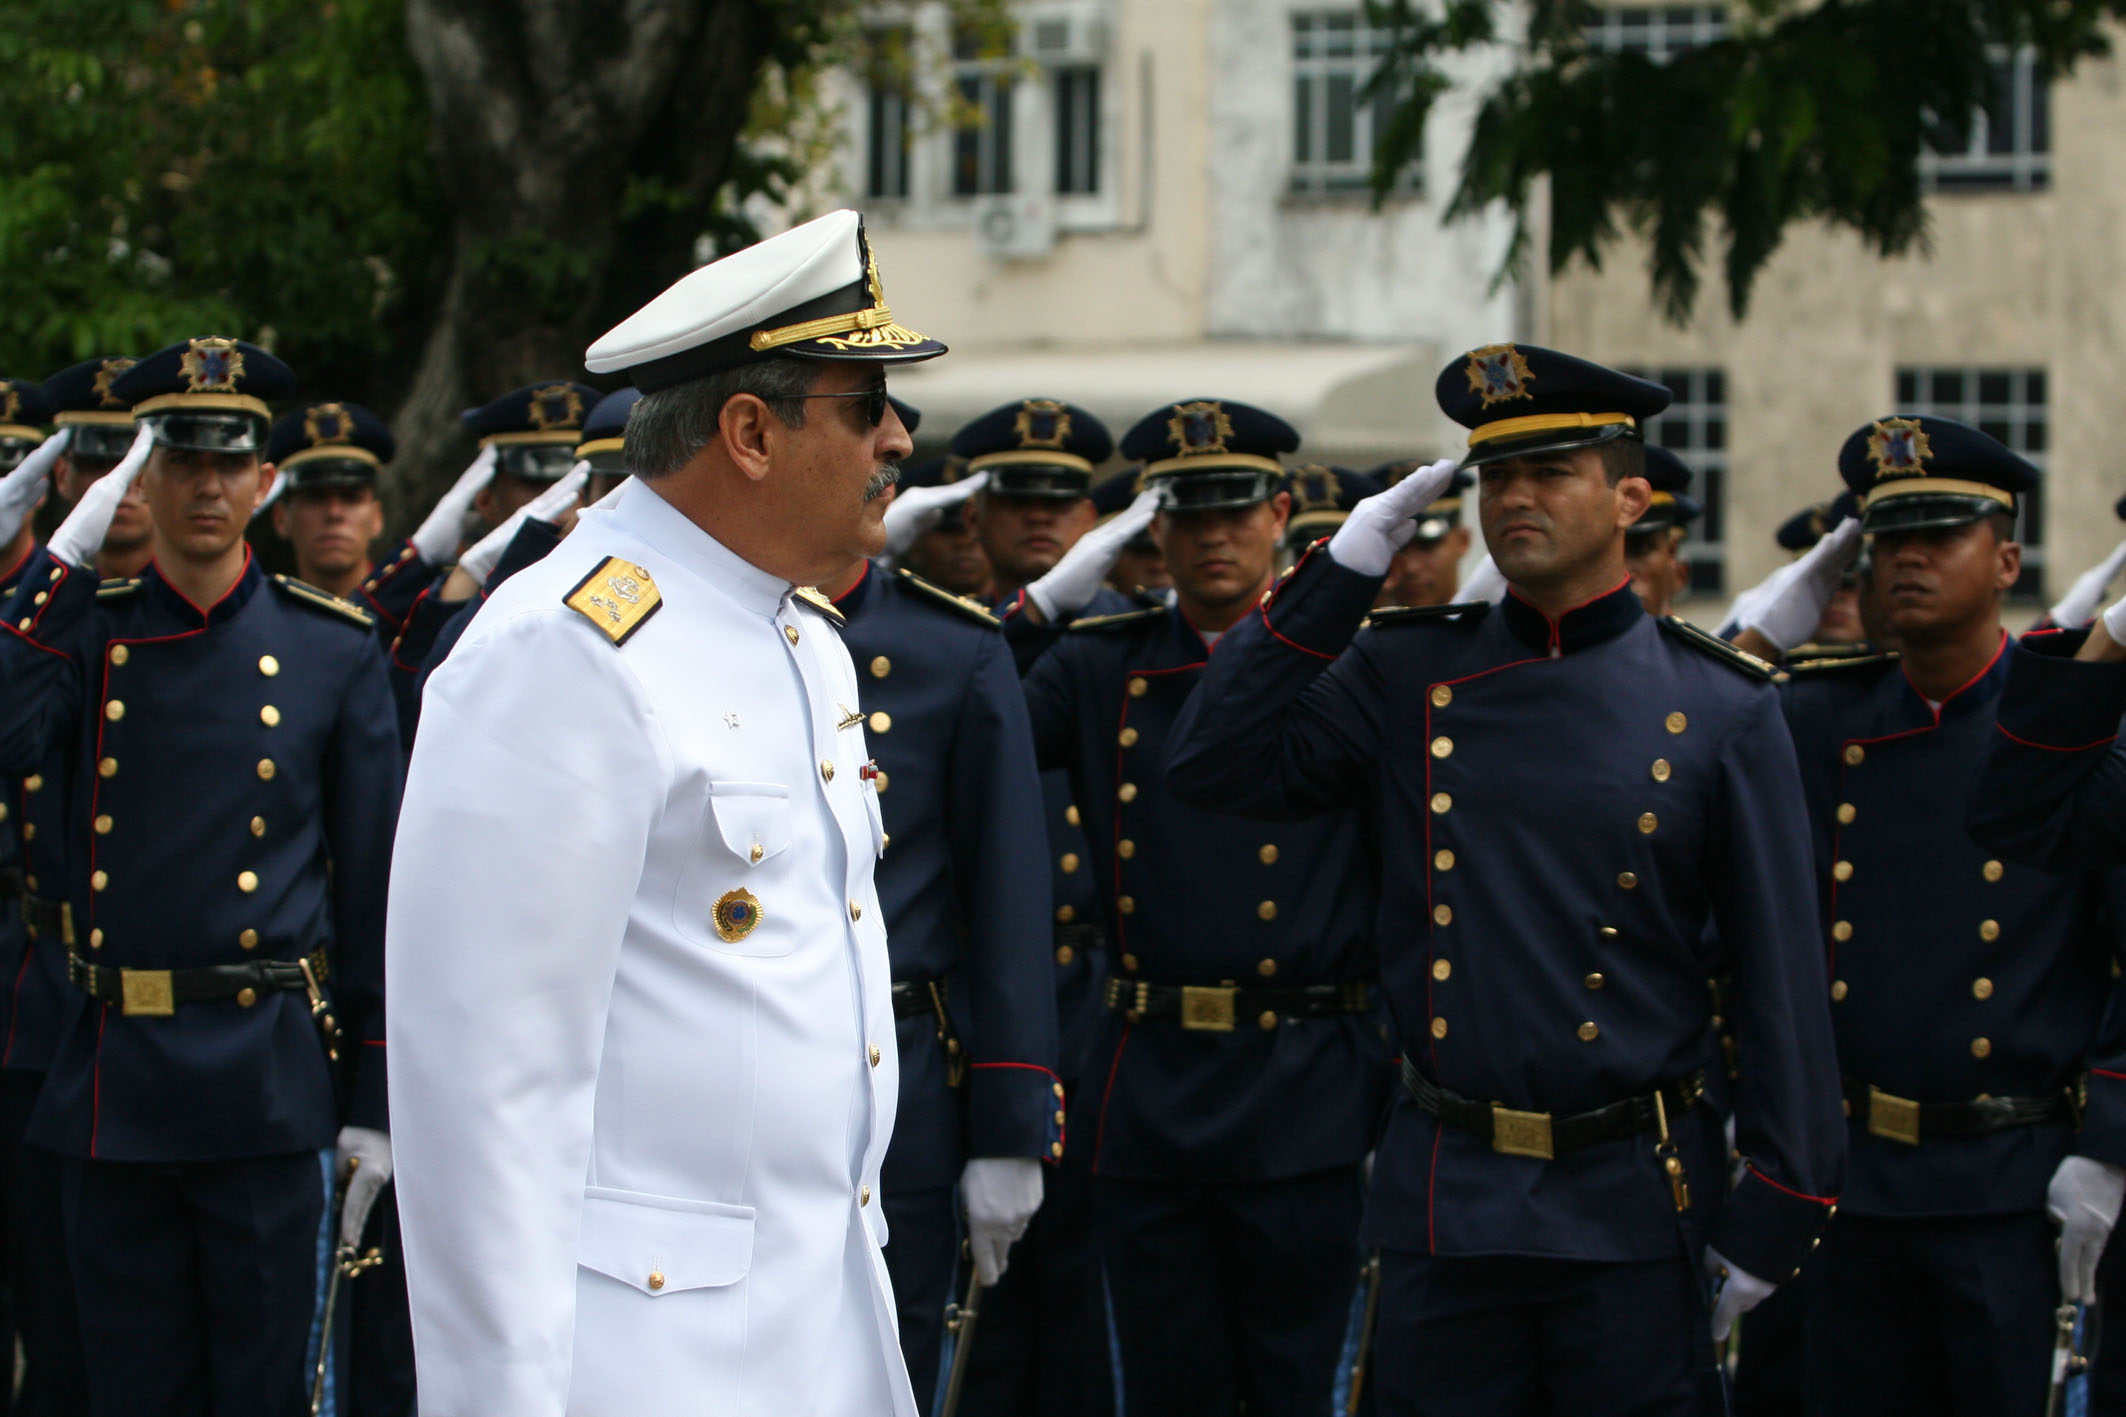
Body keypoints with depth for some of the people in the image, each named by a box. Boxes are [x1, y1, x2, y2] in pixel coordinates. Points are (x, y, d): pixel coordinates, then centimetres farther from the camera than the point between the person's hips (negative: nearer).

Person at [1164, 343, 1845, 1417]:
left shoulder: (1721, 711, 1)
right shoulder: (1406, 678, 7)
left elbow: (1781, 977, 1)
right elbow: (1213, 768, -2)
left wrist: (1771, 1216, -3)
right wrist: (1341, 573, -4)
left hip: (1630, 1212, -2)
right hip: (1440, 1206, 2)